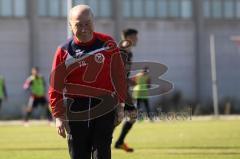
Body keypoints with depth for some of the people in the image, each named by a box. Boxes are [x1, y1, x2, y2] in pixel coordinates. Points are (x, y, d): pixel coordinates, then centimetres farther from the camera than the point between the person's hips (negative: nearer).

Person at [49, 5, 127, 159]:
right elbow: (55, 87, -1)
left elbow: (119, 77, 7)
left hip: (105, 109, 0)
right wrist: (59, 116, -6)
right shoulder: (64, 52, -3)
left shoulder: (108, 44, 0)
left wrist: (120, 106, 6)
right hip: (76, 111, 0)